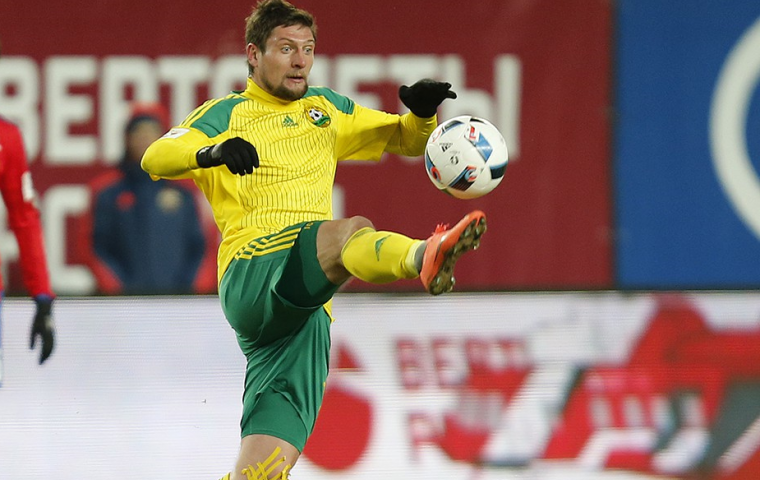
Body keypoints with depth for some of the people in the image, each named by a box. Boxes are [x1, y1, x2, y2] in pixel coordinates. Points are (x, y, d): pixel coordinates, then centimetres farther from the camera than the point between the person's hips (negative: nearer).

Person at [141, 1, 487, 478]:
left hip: (305, 312, 6)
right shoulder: (227, 114, 12)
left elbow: (407, 140, 31)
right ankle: (424, 257, -71)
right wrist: (211, 153, -27)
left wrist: (423, 113, 6)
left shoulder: (326, 109, 28)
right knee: (352, 232, -37)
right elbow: (155, 160, -5)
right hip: (252, 272, -6)